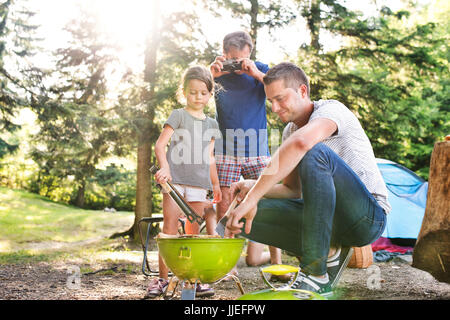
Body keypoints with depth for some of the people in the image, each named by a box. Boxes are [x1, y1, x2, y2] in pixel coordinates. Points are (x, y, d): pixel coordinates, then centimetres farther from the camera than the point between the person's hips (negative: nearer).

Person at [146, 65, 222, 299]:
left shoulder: (211, 125, 17)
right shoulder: (179, 115, 3)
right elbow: (160, 144, -7)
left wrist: (216, 184, 24)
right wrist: (164, 167, -23)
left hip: (198, 183, 4)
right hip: (174, 178, -4)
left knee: (193, 231, 4)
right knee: (170, 228, -6)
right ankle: (162, 277, -2)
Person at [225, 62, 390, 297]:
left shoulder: (330, 110, -13)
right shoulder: (289, 132, 13)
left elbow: (301, 143, -36)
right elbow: (292, 190, 16)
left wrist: (251, 199, -41)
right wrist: (253, 187, -5)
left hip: (368, 216, -7)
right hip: (331, 220, 7)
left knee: (315, 153, -34)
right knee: (248, 218, -8)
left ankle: (315, 275, -29)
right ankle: (328, 254, 1)